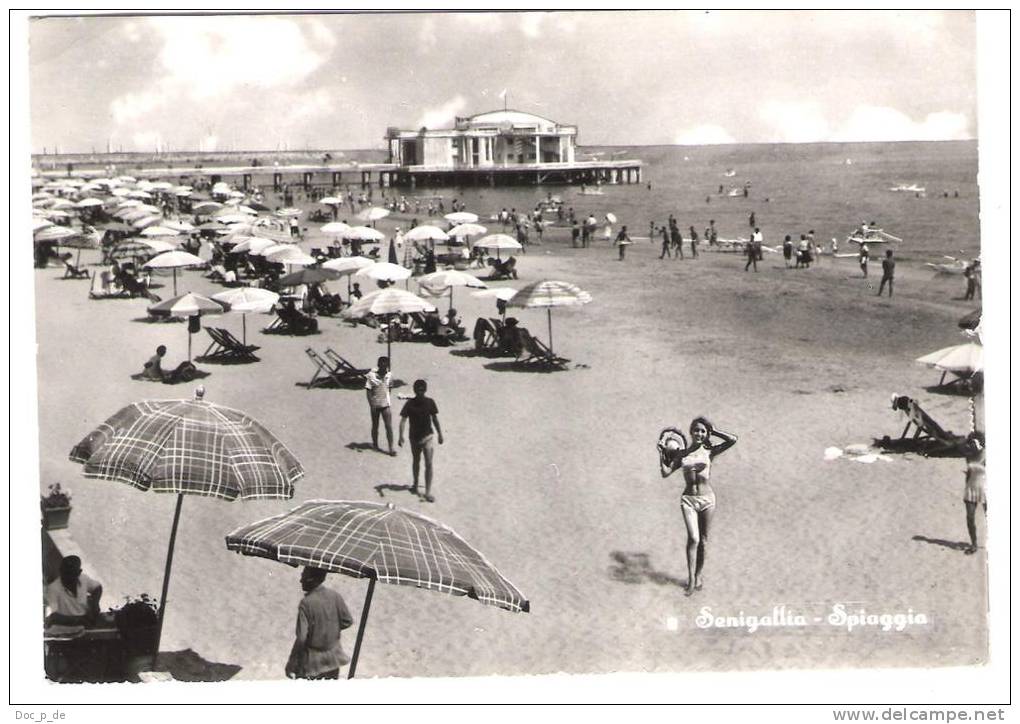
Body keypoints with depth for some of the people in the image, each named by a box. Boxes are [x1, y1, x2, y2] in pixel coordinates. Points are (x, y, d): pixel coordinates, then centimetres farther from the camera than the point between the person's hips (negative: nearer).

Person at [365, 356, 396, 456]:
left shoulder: (389, 375, -2)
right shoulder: (371, 375, -13)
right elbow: (368, 391, -12)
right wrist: (371, 404, -17)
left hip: (385, 404, 2)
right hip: (375, 405, -2)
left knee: (389, 426, -5)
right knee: (375, 426, 14)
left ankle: (390, 448, -2)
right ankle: (375, 444, 33)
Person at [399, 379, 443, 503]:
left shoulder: (430, 402, -6)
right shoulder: (410, 404, -12)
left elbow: (435, 419, 5)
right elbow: (403, 420, -14)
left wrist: (440, 434, 10)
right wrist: (401, 436, -26)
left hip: (428, 437, 0)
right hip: (415, 437, 0)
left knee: (428, 464, -7)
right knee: (416, 461, 20)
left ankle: (428, 492, -4)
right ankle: (415, 483, 43)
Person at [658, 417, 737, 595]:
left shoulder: (709, 451, 2)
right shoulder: (682, 454, 7)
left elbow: (732, 440, -10)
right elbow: (666, 472, 4)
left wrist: (713, 432, -1)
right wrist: (662, 454, -2)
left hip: (707, 500, 0)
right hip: (688, 499, 0)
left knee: (703, 541, 6)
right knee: (693, 538, -11)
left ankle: (698, 575, 21)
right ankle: (691, 579, -8)